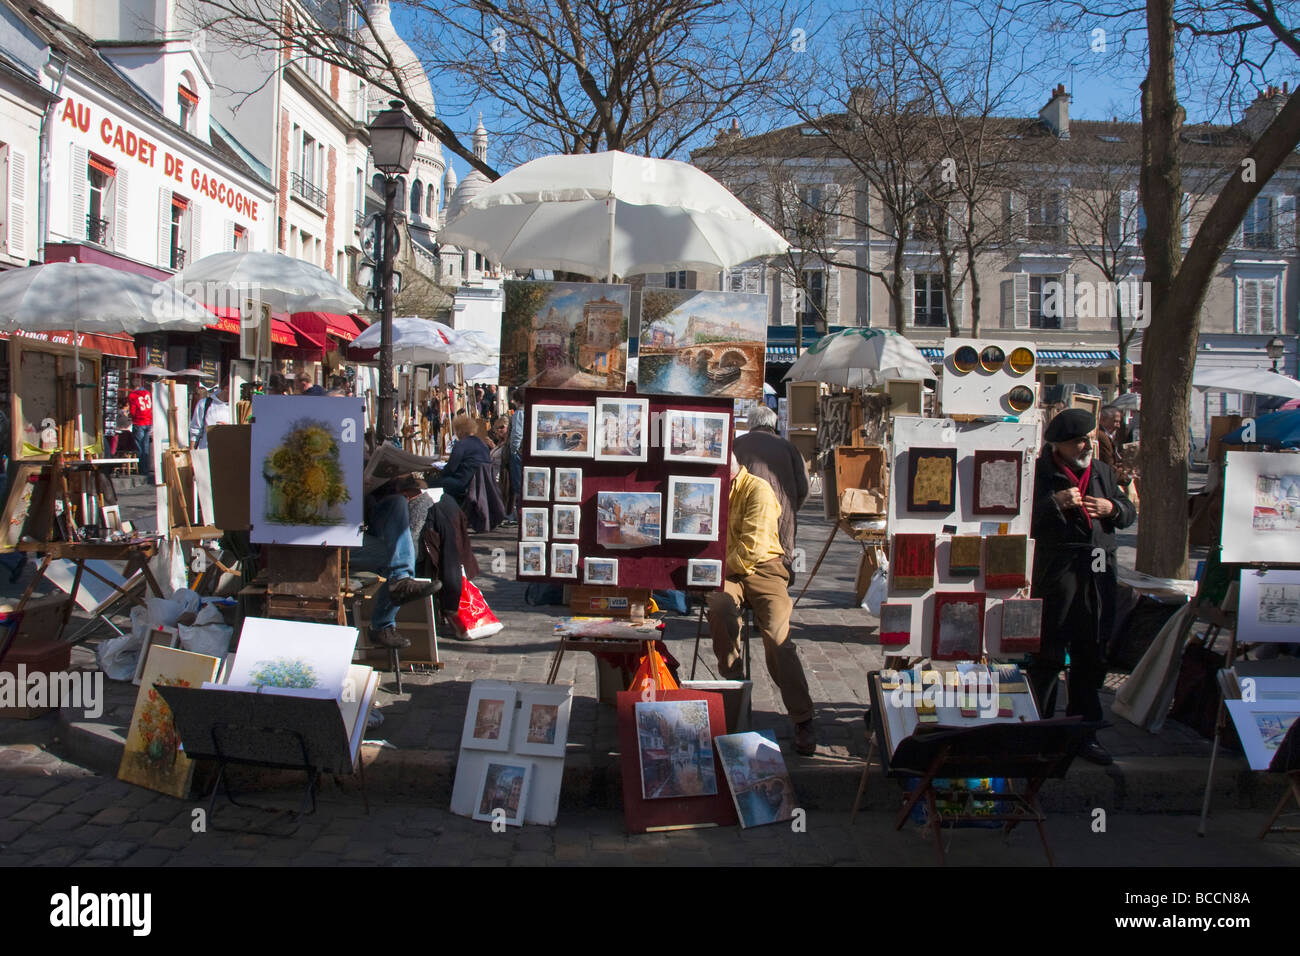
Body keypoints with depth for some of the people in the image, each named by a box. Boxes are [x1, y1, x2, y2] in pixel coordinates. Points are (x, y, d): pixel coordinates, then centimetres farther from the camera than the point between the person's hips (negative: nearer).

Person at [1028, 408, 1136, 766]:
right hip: (1056, 576, -6)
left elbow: (1129, 513, 18)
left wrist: (1113, 509, -3)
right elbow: (1027, 519, -11)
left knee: (1090, 657, 13)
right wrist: (1056, 503, -22)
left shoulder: (1103, 471, 16)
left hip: (1099, 576, 6)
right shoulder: (1040, 472, -4)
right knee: (1048, 656, -2)